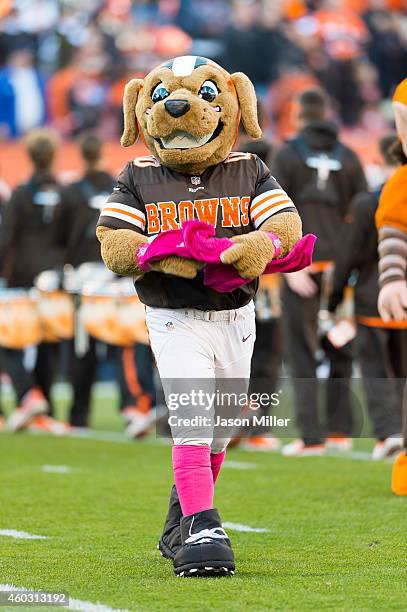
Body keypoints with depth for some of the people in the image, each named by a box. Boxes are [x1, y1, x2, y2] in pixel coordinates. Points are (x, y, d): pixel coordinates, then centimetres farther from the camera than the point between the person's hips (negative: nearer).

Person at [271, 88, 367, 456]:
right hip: (340, 265, 2)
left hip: (301, 265, -2)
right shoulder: (348, 157, 7)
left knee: (303, 353, 1)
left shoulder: (287, 156, 0)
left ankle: (310, 436, -5)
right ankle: (340, 429, 11)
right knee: (339, 350, 12)